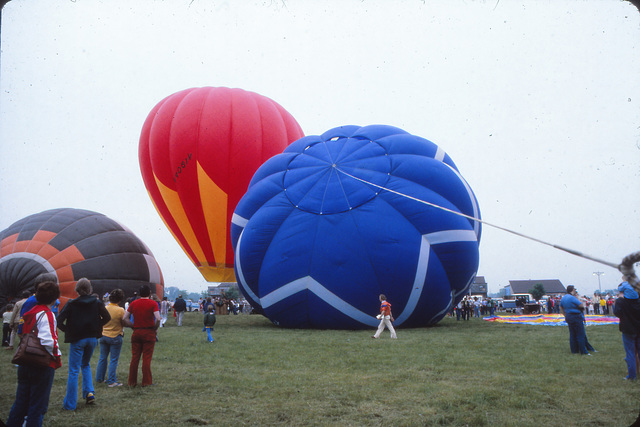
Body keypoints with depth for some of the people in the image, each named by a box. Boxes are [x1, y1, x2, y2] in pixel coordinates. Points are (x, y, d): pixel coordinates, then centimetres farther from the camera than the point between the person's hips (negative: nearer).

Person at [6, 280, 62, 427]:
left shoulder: (31, 313, 11)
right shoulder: (46, 314, -17)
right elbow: (48, 341, -27)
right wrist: (57, 356, -12)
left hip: (25, 364, 8)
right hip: (43, 365, -8)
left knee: (20, 402, 18)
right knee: (38, 406, 2)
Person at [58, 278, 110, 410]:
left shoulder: (71, 304, -7)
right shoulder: (96, 302, 0)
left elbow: (59, 321, -12)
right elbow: (107, 317, -2)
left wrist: (67, 330, 2)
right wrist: (97, 326, 7)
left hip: (77, 339, -3)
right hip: (92, 338, 3)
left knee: (74, 371, 4)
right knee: (85, 365, 24)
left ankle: (70, 404, 7)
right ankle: (89, 392, 8)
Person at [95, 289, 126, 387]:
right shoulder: (120, 310, -16)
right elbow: (125, 323, -7)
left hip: (103, 336, 5)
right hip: (115, 337, -5)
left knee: (102, 358, 16)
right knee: (114, 360, 2)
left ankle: (99, 378, 24)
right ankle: (111, 381, 2)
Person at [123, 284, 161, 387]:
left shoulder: (133, 303, 5)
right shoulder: (153, 303, -7)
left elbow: (125, 318, 2)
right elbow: (158, 319, -18)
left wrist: (133, 326, 6)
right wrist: (155, 328, -2)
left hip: (136, 332, 3)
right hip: (149, 333, -3)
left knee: (135, 358, 10)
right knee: (147, 358, 2)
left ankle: (132, 381, 15)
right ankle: (146, 381, 6)